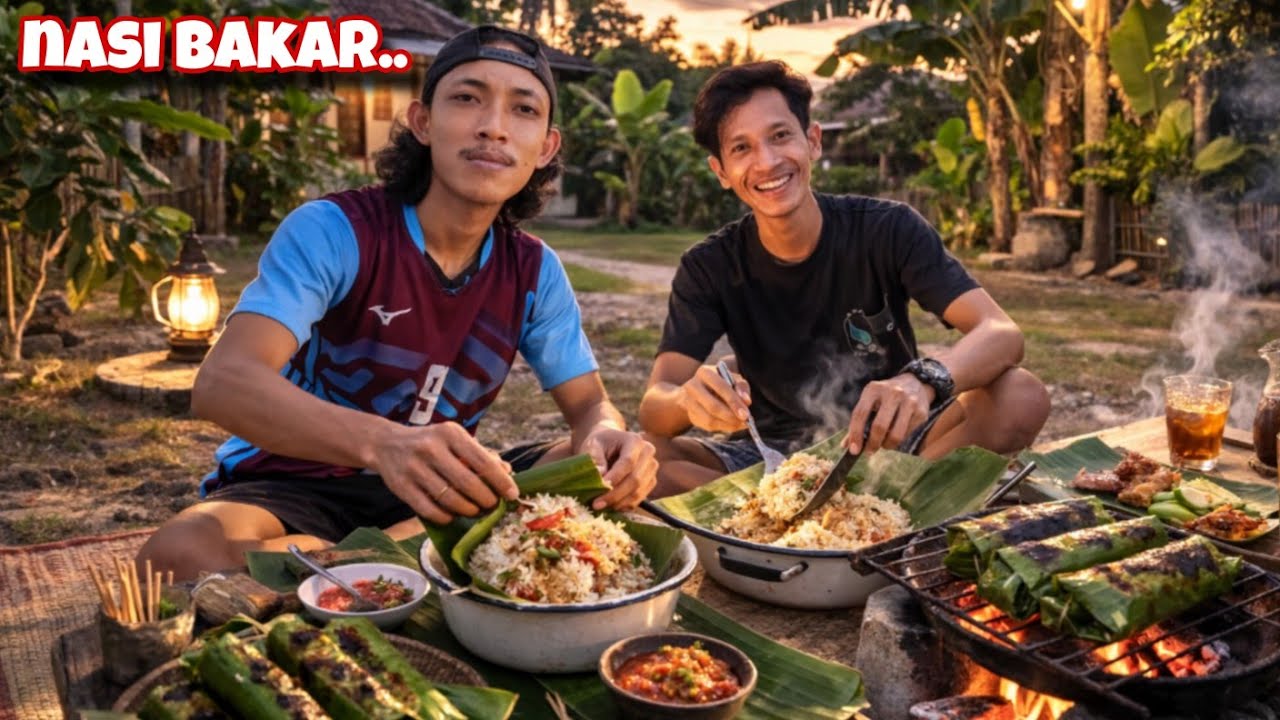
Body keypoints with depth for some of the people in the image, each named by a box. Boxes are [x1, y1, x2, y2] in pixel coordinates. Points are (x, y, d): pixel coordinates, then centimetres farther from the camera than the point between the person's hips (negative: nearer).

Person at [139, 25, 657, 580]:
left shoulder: (535, 271, -3)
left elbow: (589, 404, -1)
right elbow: (223, 384, -32)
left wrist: (608, 438, -29)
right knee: (180, 555, -36)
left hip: (432, 492, 4)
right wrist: (380, 442, -52)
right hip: (293, 486, -4)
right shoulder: (331, 230, -19)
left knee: (610, 469, -16)